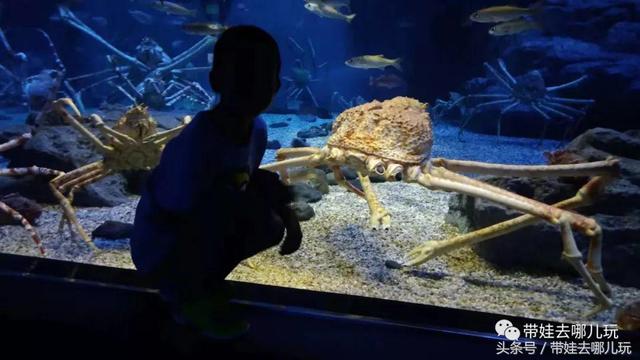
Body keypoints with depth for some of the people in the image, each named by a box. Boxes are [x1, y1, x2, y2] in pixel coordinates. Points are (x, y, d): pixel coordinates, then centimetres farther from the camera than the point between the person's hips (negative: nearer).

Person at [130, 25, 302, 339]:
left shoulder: (257, 129, -9)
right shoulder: (198, 140, -32)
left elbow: (247, 180, 6)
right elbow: (179, 214, -30)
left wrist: (287, 213, -8)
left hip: (200, 231, 7)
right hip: (161, 250, -7)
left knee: (271, 226, -7)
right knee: (222, 201, -30)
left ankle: (203, 284, 11)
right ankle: (190, 299, -7)